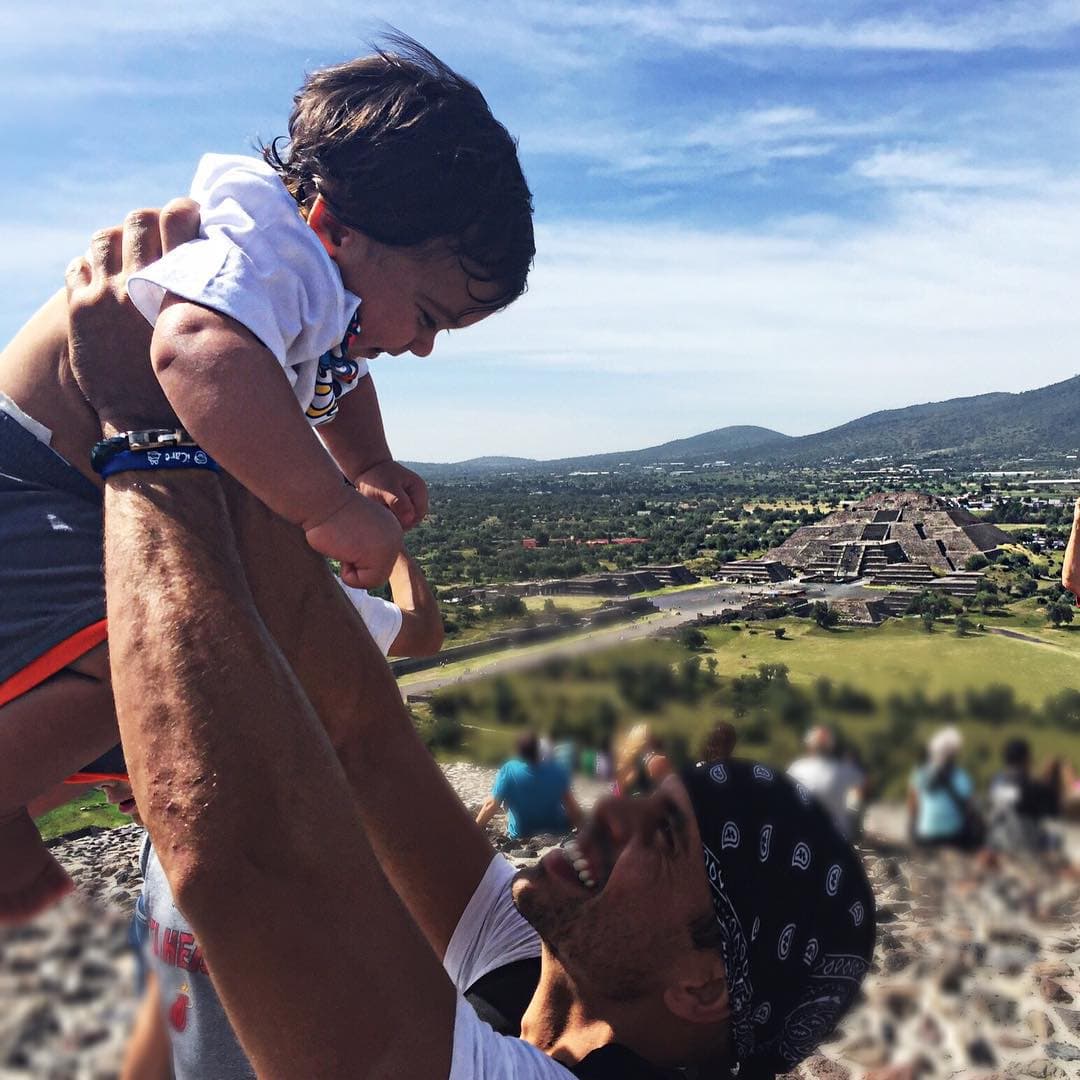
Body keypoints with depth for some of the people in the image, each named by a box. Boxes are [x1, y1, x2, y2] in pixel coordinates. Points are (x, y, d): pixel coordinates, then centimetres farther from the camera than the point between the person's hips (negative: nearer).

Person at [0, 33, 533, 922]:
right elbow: (199, 350, -51)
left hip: (91, 510, 10)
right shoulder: (263, 249, -28)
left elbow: (336, 371, 27)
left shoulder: (331, 295, 5)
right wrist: (332, 507, -46)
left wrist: (370, 469, 11)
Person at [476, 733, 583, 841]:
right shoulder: (557, 769, -18)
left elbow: (491, 805, -19)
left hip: (521, 836, -1)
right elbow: (570, 804, -10)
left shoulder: (508, 771, -23)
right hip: (557, 832, 1)